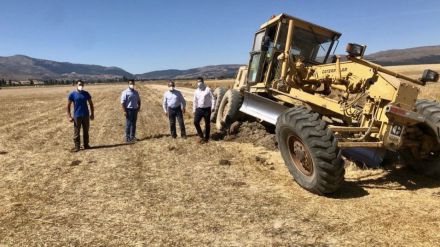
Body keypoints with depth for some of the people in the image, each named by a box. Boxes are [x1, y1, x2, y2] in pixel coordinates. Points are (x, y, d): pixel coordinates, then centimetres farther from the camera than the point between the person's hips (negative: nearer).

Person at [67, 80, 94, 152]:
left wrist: (92, 114, 7)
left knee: (86, 131, 11)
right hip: (77, 116, -2)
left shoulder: (86, 94, 4)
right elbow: (68, 105, -1)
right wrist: (69, 116, -7)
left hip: (86, 115, 3)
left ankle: (86, 145, 22)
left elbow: (91, 104, 12)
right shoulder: (72, 94, -3)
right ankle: (77, 147, 9)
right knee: (76, 132, 1)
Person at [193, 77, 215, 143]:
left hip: (207, 109, -4)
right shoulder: (196, 91, 9)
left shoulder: (208, 89, -4)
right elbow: (195, 101, 15)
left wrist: (213, 107, -14)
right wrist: (194, 110, 12)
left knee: (207, 124, 3)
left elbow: (213, 98, -5)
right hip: (199, 109, 4)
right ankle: (201, 136, 6)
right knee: (196, 122, -9)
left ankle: (206, 138, 15)